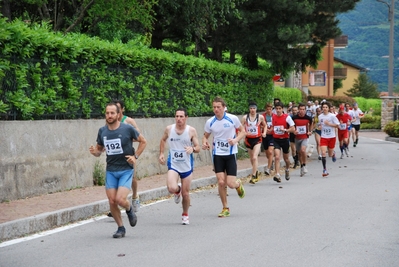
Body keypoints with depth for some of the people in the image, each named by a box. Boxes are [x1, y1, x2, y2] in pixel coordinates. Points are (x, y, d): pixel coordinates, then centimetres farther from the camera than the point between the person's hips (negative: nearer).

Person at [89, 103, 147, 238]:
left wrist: (135, 156, -4)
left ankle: (129, 210, 17)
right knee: (112, 202, -1)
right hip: (110, 171, 4)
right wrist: (94, 152, -10)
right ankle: (120, 228, 19)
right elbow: (99, 149, 14)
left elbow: (143, 141, 5)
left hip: (126, 170, -4)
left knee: (120, 199, -18)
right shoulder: (102, 131, 2)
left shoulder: (127, 129, -9)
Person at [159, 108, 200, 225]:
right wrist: (161, 153, 9)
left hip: (187, 166, 0)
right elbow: (163, 140, 19)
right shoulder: (169, 129, -2)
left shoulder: (191, 131, -6)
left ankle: (185, 215, 31)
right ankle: (177, 191, 16)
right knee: (172, 188, -24)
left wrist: (192, 149, -26)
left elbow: (198, 148, -4)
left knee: (185, 193, 5)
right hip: (173, 165, 0)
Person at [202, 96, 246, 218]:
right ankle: (225, 208, 12)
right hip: (217, 154, 2)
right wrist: (204, 142, -11)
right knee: (221, 182, -6)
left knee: (230, 183, -7)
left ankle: (238, 184, 32)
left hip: (231, 154, -2)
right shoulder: (210, 122, -3)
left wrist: (236, 140, -15)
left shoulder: (233, 119, -9)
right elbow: (205, 135, 12)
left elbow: (242, 131, 4)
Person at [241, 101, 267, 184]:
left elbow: (265, 125, 16)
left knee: (255, 157, -18)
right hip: (248, 139, 2)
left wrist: (264, 132, 0)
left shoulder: (260, 117, -2)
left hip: (257, 140, -2)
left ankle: (253, 176, -16)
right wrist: (244, 133, -19)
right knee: (252, 158, 15)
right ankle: (256, 172, 39)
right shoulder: (245, 117, -3)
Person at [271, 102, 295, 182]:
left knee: (286, 158, 14)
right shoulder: (273, 117, 5)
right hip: (276, 139, 1)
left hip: (284, 139, -1)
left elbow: (293, 129, -7)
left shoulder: (287, 117, -7)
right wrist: (269, 131, 4)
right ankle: (277, 175, -22)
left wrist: (285, 130, -22)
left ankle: (287, 170, 45)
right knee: (277, 157, -16)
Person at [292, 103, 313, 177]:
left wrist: (310, 131, 3)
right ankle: (302, 168, 29)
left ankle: (304, 166, -7)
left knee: (303, 150, -25)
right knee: (299, 153, 11)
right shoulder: (294, 118, -7)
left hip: (305, 137, -2)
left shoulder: (308, 118, -6)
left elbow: (311, 124, 16)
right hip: (297, 137, 2)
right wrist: (293, 131, -14)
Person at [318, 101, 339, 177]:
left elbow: (337, 125, -8)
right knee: (323, 153, -14)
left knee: (330, 154, 10)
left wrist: (329, 124, -19)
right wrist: (319, 126, -2)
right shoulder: (320, 116, 2)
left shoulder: (332, 116, -9)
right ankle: (324, 170, -8)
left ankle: (333, 153, 50)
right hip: (323, 137, 2)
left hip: (331, 137, -2)